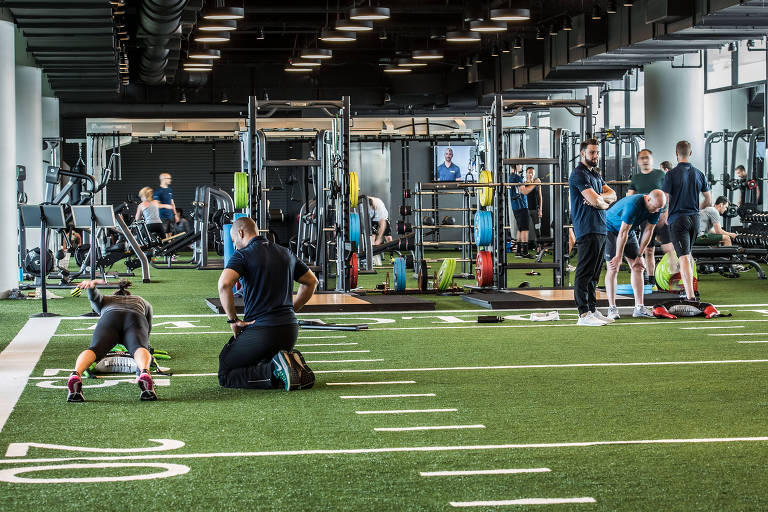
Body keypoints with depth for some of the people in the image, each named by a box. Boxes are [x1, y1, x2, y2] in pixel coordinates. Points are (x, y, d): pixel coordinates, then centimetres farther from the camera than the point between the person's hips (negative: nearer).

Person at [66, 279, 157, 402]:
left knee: (95, 349, -25)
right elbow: (148, 329, 47)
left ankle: (76, 375, -57)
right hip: (136, 320, 0)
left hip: (109, 318, 0)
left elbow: (94, 296, 19)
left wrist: (91, 285, -3)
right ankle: (144, 373, -63)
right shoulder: (142, 302, 44)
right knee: (138, 348, -28)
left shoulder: (104, 301, 40)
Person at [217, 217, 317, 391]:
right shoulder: (285, 253, 15)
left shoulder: (242, 255, -6)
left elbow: (224, 284, -24)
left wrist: (233, 320, -13)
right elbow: (312, 281, 25)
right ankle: (294, 366, -2)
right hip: (290, 330, 7)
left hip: (260, 330, -7)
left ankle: (276, 372, -18)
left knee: (225, 375, 4)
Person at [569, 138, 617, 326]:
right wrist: (604, 203, 3)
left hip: (600, 229, 10)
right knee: (585, 273, -10)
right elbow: (595, 201, -19)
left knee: (594, 274, 12)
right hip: (587, 230, -10)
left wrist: (599, 198, -8)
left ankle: (593, 310, 17)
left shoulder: (595, 174, 22)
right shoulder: (579, 174, -9)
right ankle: (584, 314, -11)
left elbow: (612, 195, 13)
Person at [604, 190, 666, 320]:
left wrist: (639, 256, -6)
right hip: (611, 230, -7)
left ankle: (639, 307, -1)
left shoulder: (656, 208, -13)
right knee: (613, 269, -13)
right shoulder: (633, 205, -35)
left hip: (629, 232, 7)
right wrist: (618, 257, -24)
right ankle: (612, 308, -11)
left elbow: (648, 232, -6)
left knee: (638, 268, -1)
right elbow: (623, 232, -30)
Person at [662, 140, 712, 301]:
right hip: (694, 218, 5)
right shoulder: (699, 174, 5)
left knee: (684, 257, -11)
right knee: (688, 254, 24)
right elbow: (708, 200, 11)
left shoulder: (671, 174, -10)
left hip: (678, 219, -5)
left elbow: (665, 202, -12)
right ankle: (689, 289, 34)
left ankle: (691, 295, -22)